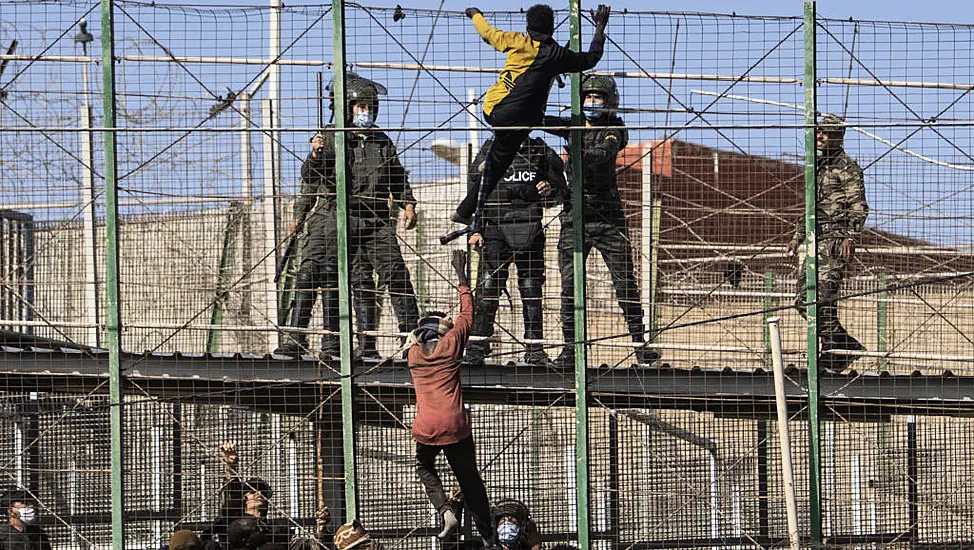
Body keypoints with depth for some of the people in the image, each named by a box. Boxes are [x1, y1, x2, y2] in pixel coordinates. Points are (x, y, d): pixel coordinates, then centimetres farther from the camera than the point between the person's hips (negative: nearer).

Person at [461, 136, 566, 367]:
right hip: (495, 227, -2)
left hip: (530, 231, 2)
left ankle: (534, 349, 11)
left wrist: (550, 190, -6)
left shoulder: (541, 151, 10)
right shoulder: (490, 149, 6)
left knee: (532, 288, 4)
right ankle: (476, 348, -5)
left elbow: (561, 187, 19)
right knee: (489, 285, -8)